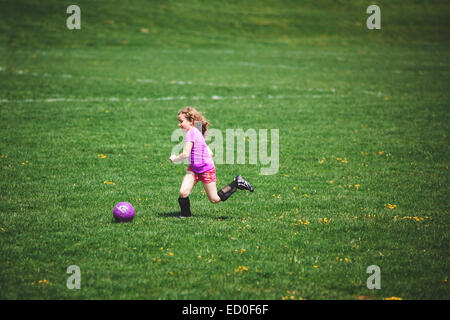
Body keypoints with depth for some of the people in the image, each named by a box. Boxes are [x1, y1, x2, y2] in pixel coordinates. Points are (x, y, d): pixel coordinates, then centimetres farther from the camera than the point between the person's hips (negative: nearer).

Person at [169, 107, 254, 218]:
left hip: (206, 170, -8)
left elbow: (185, 154, -26)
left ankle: (237, 183, 17)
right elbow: (211, 153, 10)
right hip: (194, 168, 8)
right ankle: (185, 214, 10)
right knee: (183, 193, -9)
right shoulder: (197, 132, 7)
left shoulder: (191, 132, -21)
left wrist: (174, 159, -9)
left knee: (215, 199, 5)